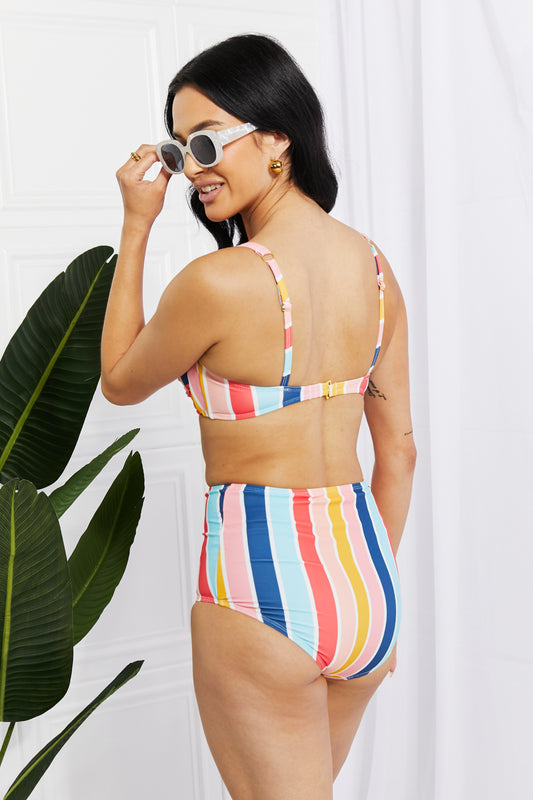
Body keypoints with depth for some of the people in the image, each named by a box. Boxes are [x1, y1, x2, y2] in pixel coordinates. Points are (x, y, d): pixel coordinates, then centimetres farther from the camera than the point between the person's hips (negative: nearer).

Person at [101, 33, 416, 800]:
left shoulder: (219, 282, -20)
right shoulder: (374, 267, 2)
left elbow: (120, 382, 1)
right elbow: (399, 450, 8)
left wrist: (136, 227, 2)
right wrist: (370, 589, 19)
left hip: (260, 579, -7)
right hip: (364, 567, 7)